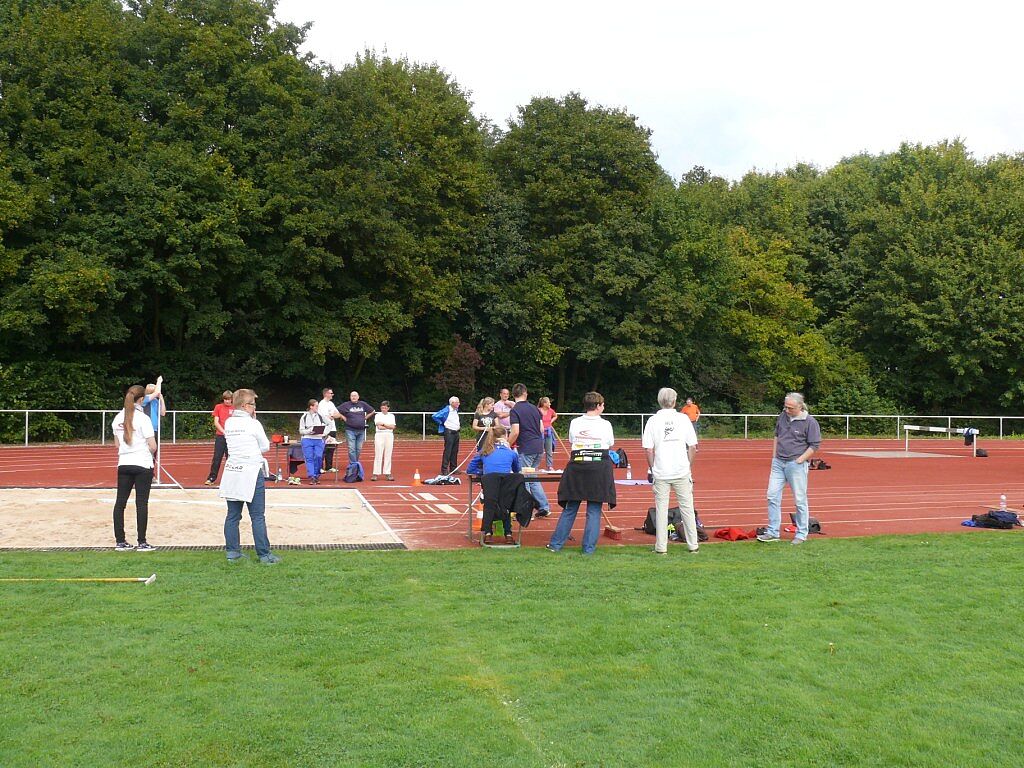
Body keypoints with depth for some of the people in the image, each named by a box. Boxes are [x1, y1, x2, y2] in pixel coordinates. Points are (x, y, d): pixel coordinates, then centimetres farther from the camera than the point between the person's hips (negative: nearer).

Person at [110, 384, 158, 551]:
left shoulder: (117, 419, 6)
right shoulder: (143, 418, -12)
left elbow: (117, 444, 13)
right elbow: (153, 446, -12)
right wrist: (149, 452, 8)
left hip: (124, 464, 5)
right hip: (143, 465, -5)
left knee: (120, 502, 9)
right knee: (142, 503, -1)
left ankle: (120, 541, 12)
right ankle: (142, 542, 0)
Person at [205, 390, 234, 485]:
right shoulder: (218, 407, 3)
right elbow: (216, 422, -1)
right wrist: (224, 431, -13)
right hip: (220, 436, 0)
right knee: (217, 458, -1)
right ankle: (211, 478, 5)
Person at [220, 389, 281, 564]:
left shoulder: (228, 423, 7)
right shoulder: (253, 424, -11)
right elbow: (265, 446, -2)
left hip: (232, 472, 6)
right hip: (251, 472, -6)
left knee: (233, 515, 9)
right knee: (258, 517, -1)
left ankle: (232, 552, 13)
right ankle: (264, 554, 1)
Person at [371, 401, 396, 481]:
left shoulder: (391, 416, 13)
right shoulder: (377, 415, 7)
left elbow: (393, 427, -1)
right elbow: (379, 427, -7)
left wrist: (383, 424, -7)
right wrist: (389, 426, -5)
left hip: (389, 436, 2)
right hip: (379, 435, -2)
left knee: (388, 455, 1)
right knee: (378, 455, -6)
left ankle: (387, 473, 3)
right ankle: (375, 473, -6)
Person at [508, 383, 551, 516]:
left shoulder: (515, 410, -10)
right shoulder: (534, 408, 10)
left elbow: (515, 432, -18)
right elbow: (541, 429, 12)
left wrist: (508, 444, -4)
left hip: (525, 450, -7)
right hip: (538, 447, 7)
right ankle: (544, 506, 14)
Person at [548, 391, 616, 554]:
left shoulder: (574, 423, 1)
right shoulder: (605, 425, -4)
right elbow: (611, 444, 11)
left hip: (577, 466, 2)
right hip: (599, 468, -2)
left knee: (570, 508, 11)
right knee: (594, 510, 4)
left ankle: (556, 544, 12)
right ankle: (589, 548, 5)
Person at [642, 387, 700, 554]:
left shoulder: (653, 420, -2)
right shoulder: (683, 418, 0)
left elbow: (648, 450, -4)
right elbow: (693, 447, 1)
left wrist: (652, 470, 8)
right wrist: (689, 467, 11)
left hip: (661, 473, 0)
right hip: (682, 472, 1)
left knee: (661, 509, 5)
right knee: (687, 508, 9)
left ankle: (661, 547, 5)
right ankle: (693, 545, 14)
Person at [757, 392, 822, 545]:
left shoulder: (809, 422, -9)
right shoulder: (782, 416, 8)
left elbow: (814, 445, -7)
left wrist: (800, 460, -11)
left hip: (796, 465, -6)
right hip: (778, 463, 6)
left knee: (800, 500, 1)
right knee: (772, 496, 4)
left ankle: (801, 534, 12)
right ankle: (772, 532, 12)